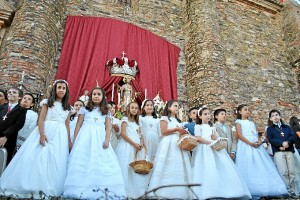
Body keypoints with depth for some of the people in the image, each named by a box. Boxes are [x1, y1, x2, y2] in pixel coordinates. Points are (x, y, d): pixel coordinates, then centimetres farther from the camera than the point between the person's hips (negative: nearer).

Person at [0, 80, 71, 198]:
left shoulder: (68, 108, 14)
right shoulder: (47, 102, 5)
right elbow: (41, 119, -4)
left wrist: (69, 141, 8)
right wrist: (42, 134, -18)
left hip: (60, 135, 3)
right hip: (45, 131, -3)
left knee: (56, 161, -1)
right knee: (38, 157, -8)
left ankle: (49, 188, 7)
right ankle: (33, 186, 4)